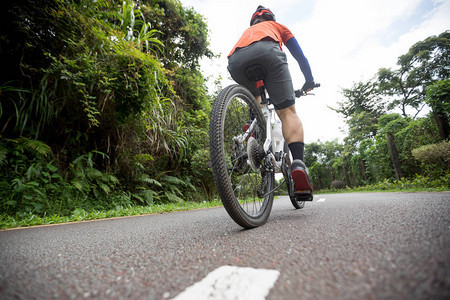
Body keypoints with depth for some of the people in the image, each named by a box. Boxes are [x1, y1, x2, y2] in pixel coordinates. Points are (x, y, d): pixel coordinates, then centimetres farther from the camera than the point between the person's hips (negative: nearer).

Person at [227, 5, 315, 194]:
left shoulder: (247, 31, 47)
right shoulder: (278, 26, 40)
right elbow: (299, 55, 35)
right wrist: (309, 80, 47)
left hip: (235, 61, 3)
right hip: (267, 51, -3)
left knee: (254, 97, 33)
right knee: (288, 112, -5)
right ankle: (298, 165, -22)